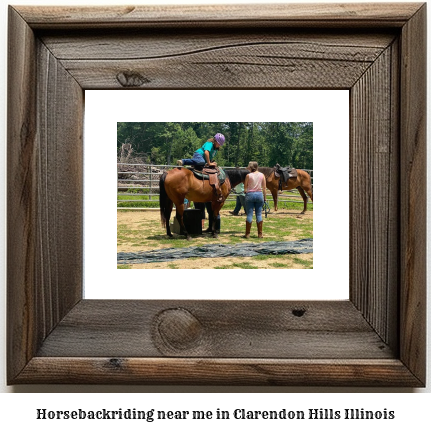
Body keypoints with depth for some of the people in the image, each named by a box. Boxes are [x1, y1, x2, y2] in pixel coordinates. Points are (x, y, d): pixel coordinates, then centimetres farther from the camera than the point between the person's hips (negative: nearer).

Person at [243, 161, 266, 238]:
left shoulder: (248, 175, -4)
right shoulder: (262, 175, 4)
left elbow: (245, 187, -3)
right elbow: (264, 188, 3)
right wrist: (265, 197, 9)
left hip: (250, 194, -2)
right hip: (259, 194, 2)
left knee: (249, 214, 2)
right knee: (259, 214, 8)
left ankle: (247, 234, 5)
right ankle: (260, 234, 11)